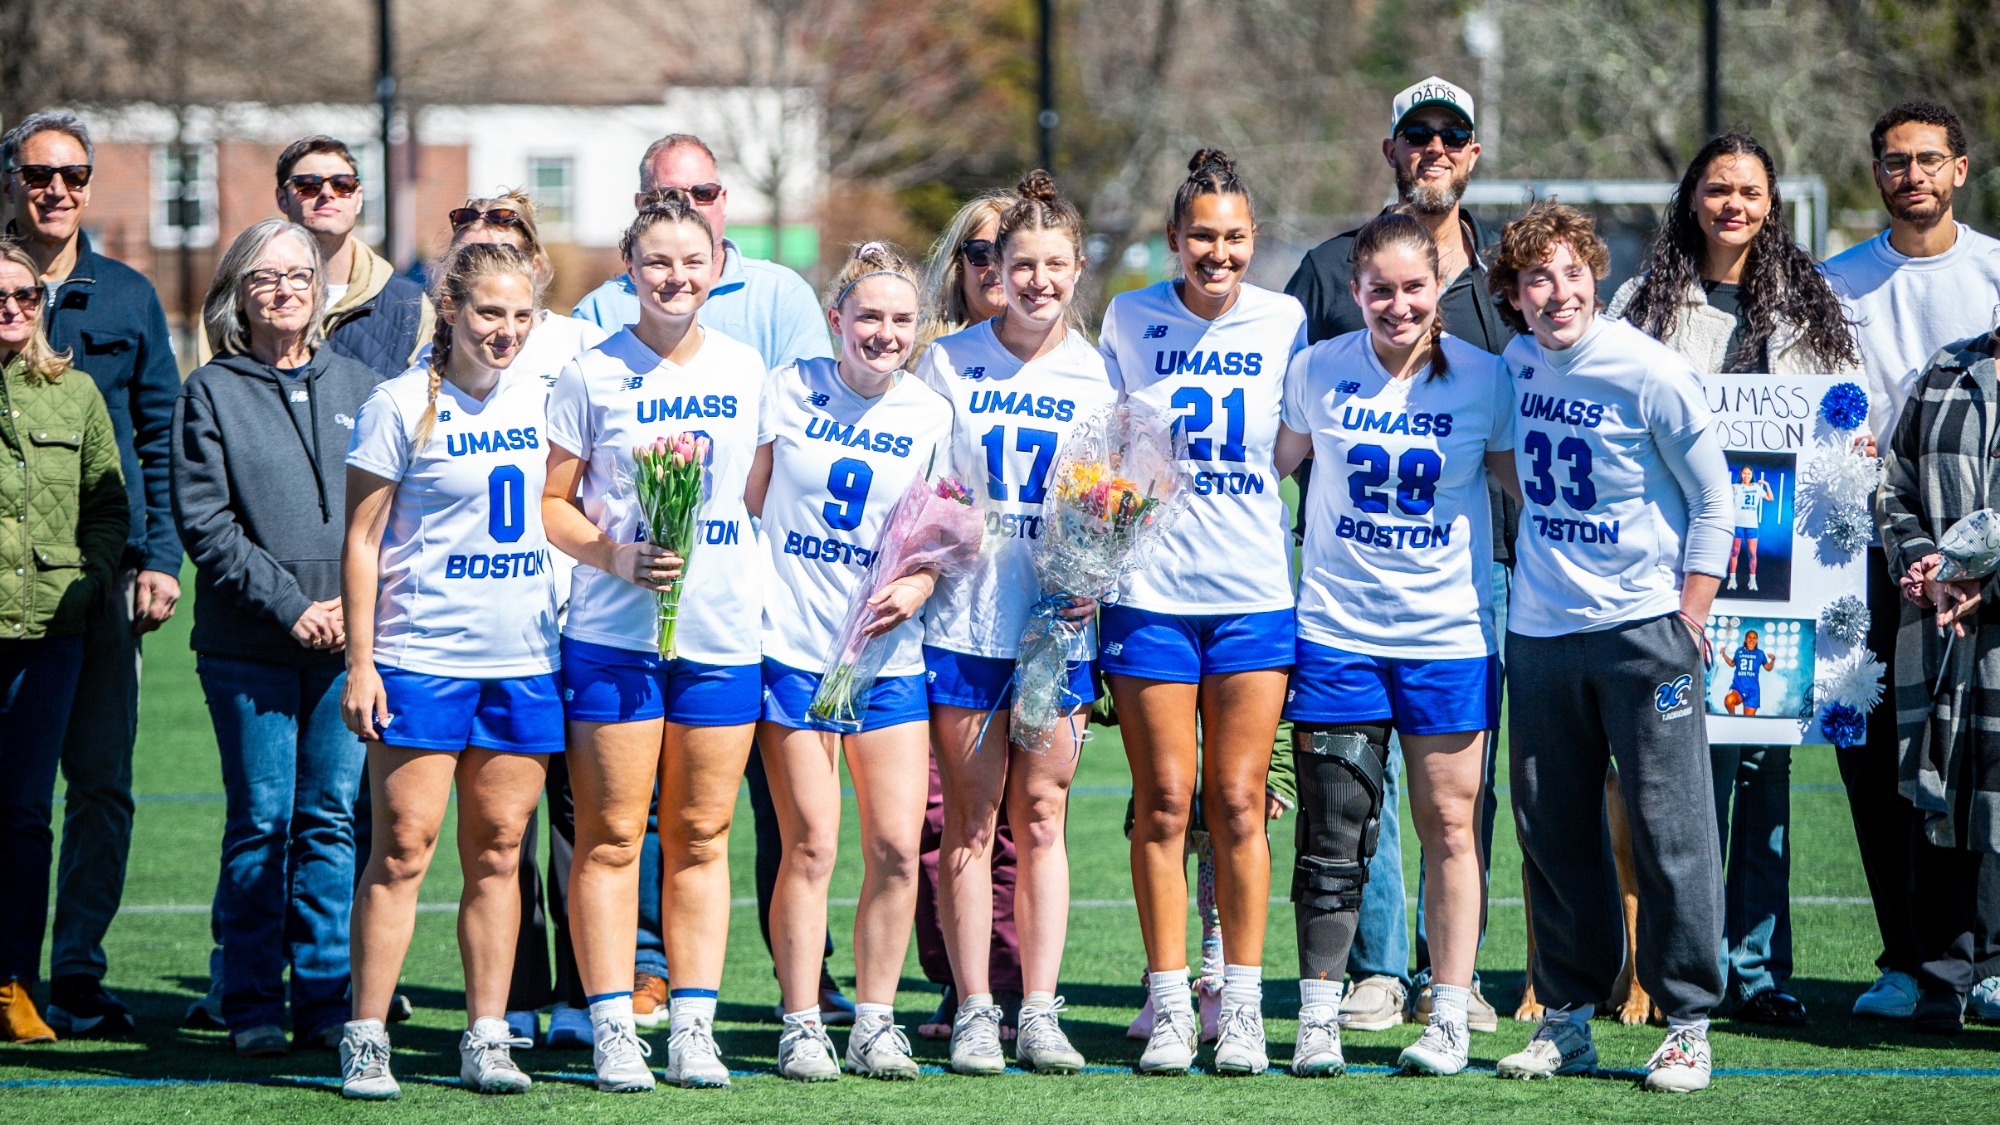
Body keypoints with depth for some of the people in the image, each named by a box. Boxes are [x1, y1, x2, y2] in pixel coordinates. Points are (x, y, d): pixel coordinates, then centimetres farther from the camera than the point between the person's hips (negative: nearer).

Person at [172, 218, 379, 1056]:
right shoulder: (211, 393, 4)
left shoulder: (359, 388, 11)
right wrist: (289, 606, -11)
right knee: (261, 820, -1)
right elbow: (204, 521, -3)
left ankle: (326, 999, 7)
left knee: (333, 819, 1)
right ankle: (252, 1007, 5)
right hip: (248, 646, -2)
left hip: (350, 640, 2)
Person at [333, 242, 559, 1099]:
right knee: (404, 845, -6)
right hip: (421, 656, -4)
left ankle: (487, 1039, 10)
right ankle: (366, 1040, -1)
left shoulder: (541, 400, 9)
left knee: (497, 849, 6)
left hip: (524, 658, 4)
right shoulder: (401, 406, -5)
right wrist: (360, 663, -8)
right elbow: (362, 540, -4)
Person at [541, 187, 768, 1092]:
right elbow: (549, 503, 1)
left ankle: (693, 1028, 9)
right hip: (614, 636, -3)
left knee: (700, 837, 5)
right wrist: (616, 552, -15)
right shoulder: (592, 375, -1)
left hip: (725, 635, 3)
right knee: (610, 838, -2)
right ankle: (613, 1032, 1)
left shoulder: (745, 370, 9)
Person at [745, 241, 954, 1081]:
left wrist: (918, 586, -8)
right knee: (811, 847, -4)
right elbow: (748, 503, 7)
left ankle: (875, 1021, 11)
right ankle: (801, 1027, 5)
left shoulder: (932, 417, 5)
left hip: (887, 654, 2)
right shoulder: (788, 390, 0)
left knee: (897, 848, -2)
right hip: (791, 646, -2)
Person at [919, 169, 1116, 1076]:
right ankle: (974, 1012, 5)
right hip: (962, 620, -1)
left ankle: (1040, 1012, 6)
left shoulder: (1098, 375, 5)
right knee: (969, 823, 1)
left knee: (1041, 818, 3)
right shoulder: (949, 363, 2)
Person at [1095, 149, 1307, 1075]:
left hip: (1252, 589, 0)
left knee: (1237, 804, 0)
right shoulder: (1129, 319, 3)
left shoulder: (1285, 323, 3)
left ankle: (1241, 1008, 7)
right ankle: (1168, 1007, 6)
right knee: (1165, 805, -1)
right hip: (1150, 588, 0)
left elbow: (1286, 453, 9)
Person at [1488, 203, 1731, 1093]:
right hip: (1539, 631, 5)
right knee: (1550, 830, 7)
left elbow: (1711, 500, -4)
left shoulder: (1649, 373, -10)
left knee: (1668, 827, -5)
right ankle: (1568, 1016, 17)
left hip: (1642, 626, -5)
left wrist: (1688, 620, -7)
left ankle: (1688, 1024, 2)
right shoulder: (1513, 366, 5)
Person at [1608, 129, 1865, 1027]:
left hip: (1778, 554, 2)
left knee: (1765, 758, 1)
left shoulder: (1809, 305, 15)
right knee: (1697, 757, -8)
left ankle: (1758, 966, 6)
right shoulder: (1647, 300, 9)